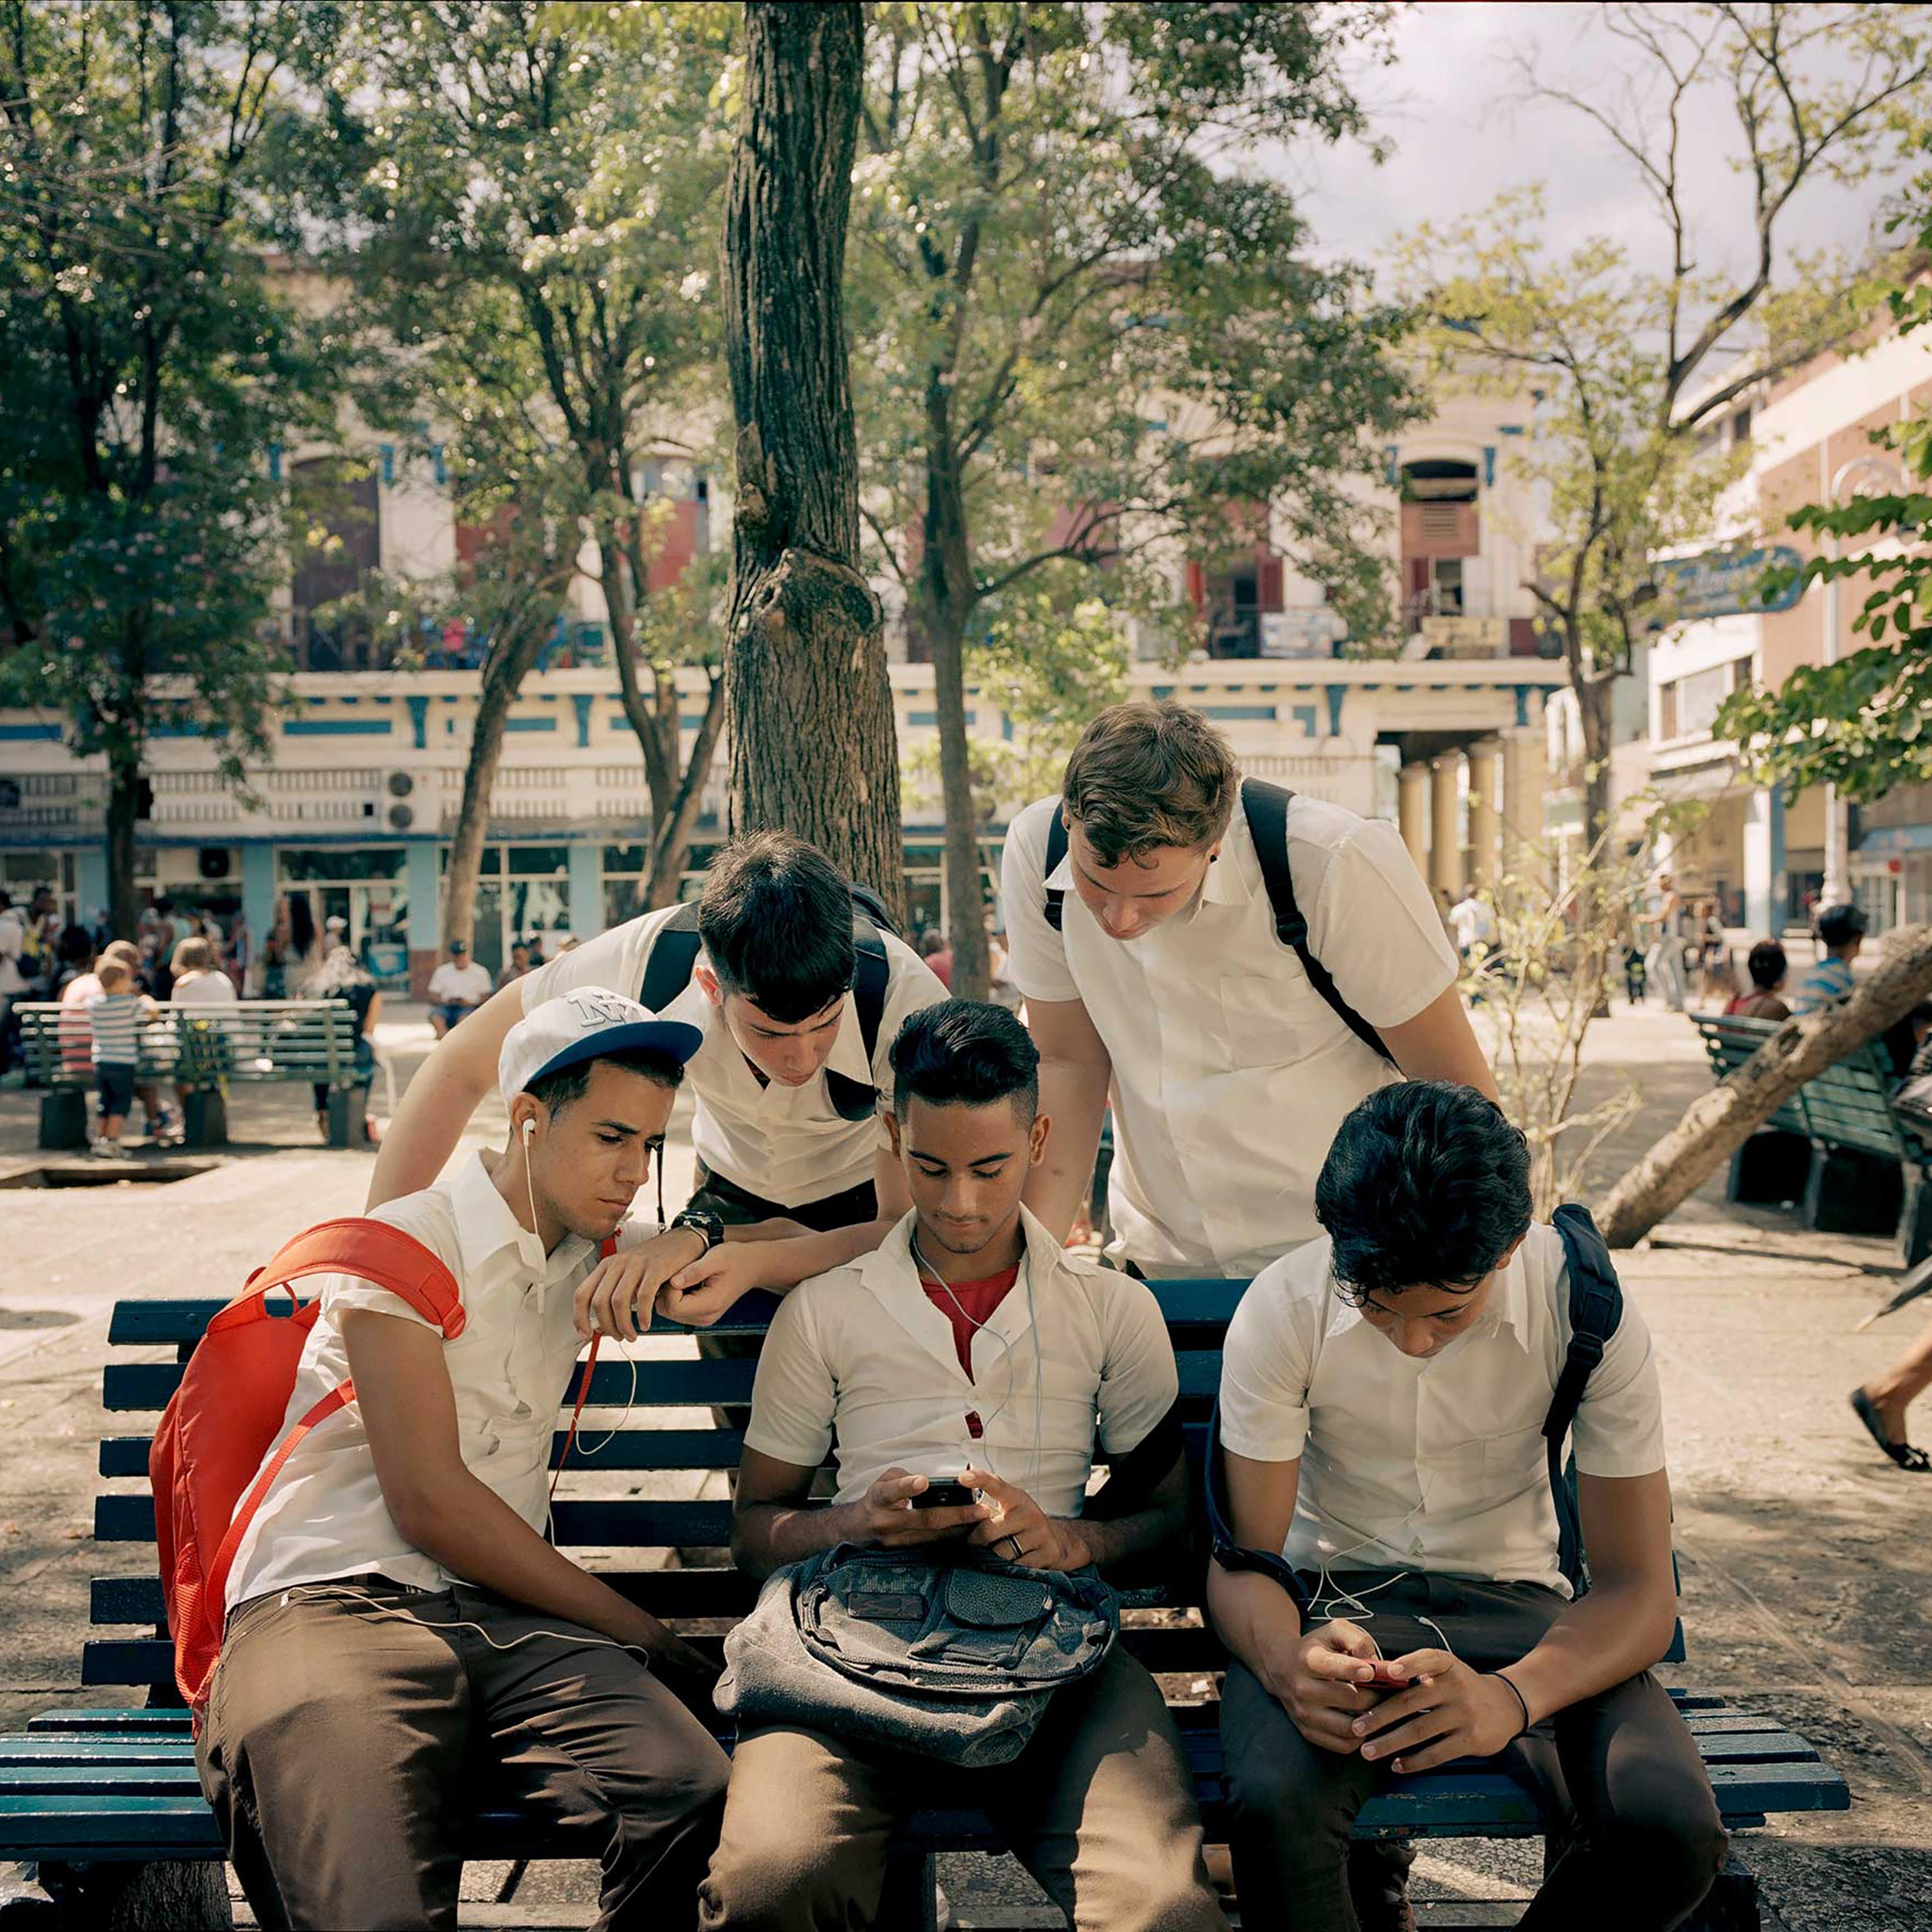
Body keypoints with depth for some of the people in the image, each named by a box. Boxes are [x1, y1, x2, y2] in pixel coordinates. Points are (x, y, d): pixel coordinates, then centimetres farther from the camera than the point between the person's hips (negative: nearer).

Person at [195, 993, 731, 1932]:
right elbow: (428, 1502, -7)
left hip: (502, 1609, 5)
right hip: (332, 1603, -5)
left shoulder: (607, 1249, 18)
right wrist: (642, 1634, -4)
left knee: (697, 1803, -27)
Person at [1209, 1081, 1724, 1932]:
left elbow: (1638, 1587, -13)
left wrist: (1510, 1697, -34)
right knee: (1274, 1806, -35)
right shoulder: (1281, 1308, -16)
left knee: (1671, 1826, -27)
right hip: (1334, 1602, -1)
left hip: (1514, 1606, 2)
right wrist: (1287, 1664, -36)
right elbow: (1241, 1562, -11)